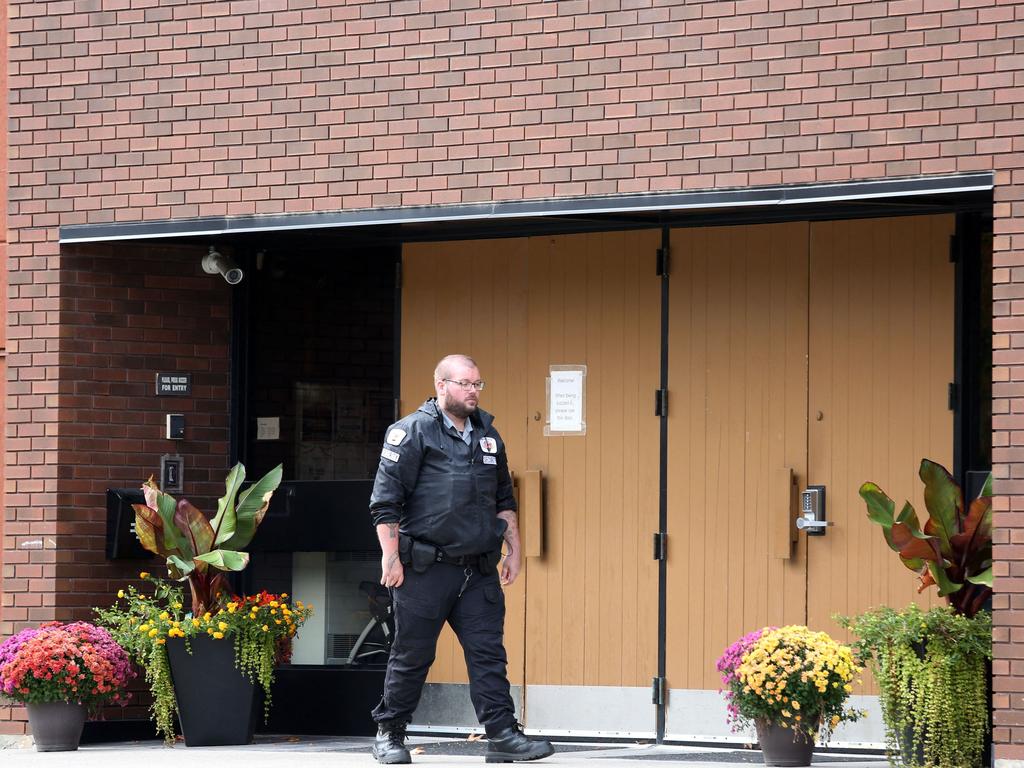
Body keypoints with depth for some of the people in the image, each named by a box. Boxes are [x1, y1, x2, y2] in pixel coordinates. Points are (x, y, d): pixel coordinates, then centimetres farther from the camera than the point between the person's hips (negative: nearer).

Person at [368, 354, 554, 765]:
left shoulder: (487, 435, 15)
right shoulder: (413, 432, -5)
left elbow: (504, 499, 24)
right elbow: (386, 500, -7)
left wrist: (514, 549, 17)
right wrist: (390, 557, -12)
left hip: (479, 572, 5)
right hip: (425, 570, -5)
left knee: (489, 653, -2)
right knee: (412, 654, 3)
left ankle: (503, 735, -5)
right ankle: (389, 734, 16)